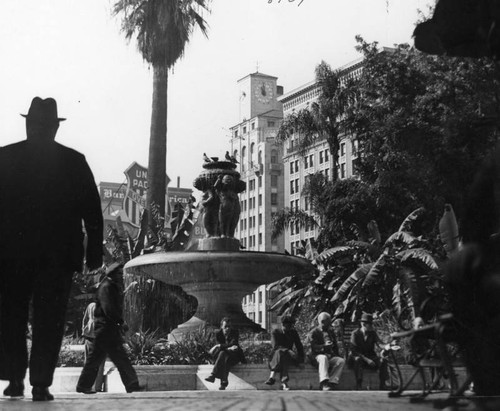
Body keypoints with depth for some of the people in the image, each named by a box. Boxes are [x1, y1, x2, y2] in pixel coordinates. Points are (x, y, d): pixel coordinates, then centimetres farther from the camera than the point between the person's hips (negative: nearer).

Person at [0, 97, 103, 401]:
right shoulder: (74, 162, 0)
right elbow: (92, 212, 0)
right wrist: (94, 251, 3)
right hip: (59, 254, 0)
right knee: (49, 322, 4)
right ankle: (41, 384, 1)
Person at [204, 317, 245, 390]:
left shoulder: (235, 332, -8)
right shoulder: (218, 334, -1)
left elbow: (232, 344, -22)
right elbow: (219, 345, -11)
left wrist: (219, 346, -31)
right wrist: (229, 348, -29)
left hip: (234, 355, -3)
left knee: (223, 353, -34)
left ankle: (213, 375, -44)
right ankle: (224, 381, -40)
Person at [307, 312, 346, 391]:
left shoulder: (331, 332, 23)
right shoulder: (314, 332, 4)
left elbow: (335, 345, 24)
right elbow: (313, 347, -9)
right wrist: (324, 346, -23)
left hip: (330, 356, 5)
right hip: (316, 356, -5)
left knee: (341, 361, -22)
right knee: (323, 358, -39)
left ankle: (332, 382, -29)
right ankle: (324, 383, -49)